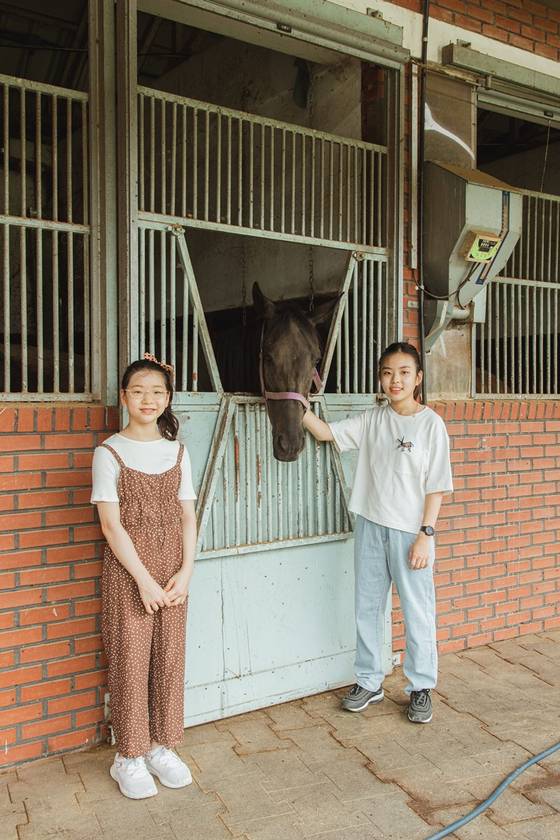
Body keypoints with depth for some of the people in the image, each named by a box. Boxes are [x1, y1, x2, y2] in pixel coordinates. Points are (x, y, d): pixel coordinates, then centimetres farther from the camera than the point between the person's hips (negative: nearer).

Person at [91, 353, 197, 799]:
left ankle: (161, 747, 28)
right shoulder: (109, 453, -6)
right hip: (128, 572, -3)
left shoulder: (178, 452, 6)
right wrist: (144, 579, -14)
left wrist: (185, 572, -6)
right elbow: (111, 524, -10)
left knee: (170, 658, 10)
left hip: (173, 573, 4)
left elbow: (187, 517, 5)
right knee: (130, 661, 4)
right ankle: (129, 757, 22)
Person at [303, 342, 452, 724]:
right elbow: (325, 432, 4)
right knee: (367, 607, 14)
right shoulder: (372, 419, 4)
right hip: (371, 527, 4)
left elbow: (436, 486, -8)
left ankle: (421, 688, 26)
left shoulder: (431, 424, -8)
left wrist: (426, 534, -12)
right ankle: (370, 681, 31)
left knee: (417, 611, 6)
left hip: (410, 533, -4)